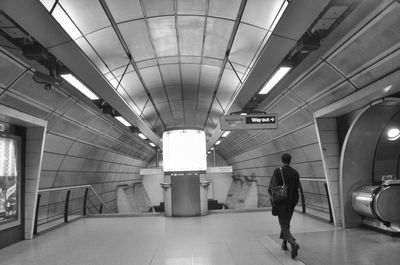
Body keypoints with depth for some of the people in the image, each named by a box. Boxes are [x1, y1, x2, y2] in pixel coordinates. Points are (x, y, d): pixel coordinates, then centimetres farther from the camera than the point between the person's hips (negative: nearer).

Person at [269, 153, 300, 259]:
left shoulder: (277, 171, -12)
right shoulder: (295, 172, -2)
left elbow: (272, 187, -16)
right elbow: (296, 188, -1)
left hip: (281, 202, -4)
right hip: (291, 202, 4)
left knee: (284, 225, -2)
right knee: (286, 222, 23)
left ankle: (293, 243, -25)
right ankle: (284, 243, 31)